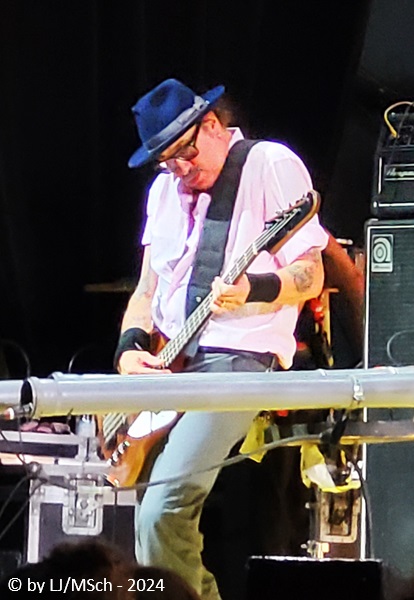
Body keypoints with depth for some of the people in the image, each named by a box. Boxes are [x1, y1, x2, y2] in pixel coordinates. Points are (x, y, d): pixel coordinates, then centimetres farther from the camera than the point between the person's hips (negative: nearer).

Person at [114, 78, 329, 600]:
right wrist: (130, 347, 1)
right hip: (168, 363, 8)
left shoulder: (271, 165, -4)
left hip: (238, 357, -8)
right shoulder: (166, 190, 17)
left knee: (162, 512, -23)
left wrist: (254, 290, -26)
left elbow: (311, 275, -8)